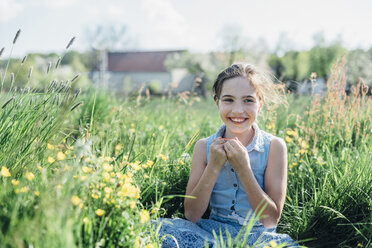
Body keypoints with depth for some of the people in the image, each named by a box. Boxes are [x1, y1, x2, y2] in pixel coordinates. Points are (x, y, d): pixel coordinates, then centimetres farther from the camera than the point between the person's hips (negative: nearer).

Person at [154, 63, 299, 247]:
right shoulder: (204, 147, -2)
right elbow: (191, 215, -6)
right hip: (212, 232, 2)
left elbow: (271, 220, -11)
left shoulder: (274, 147, -7)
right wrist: (214, 166, -18)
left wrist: (243, 169, -22)